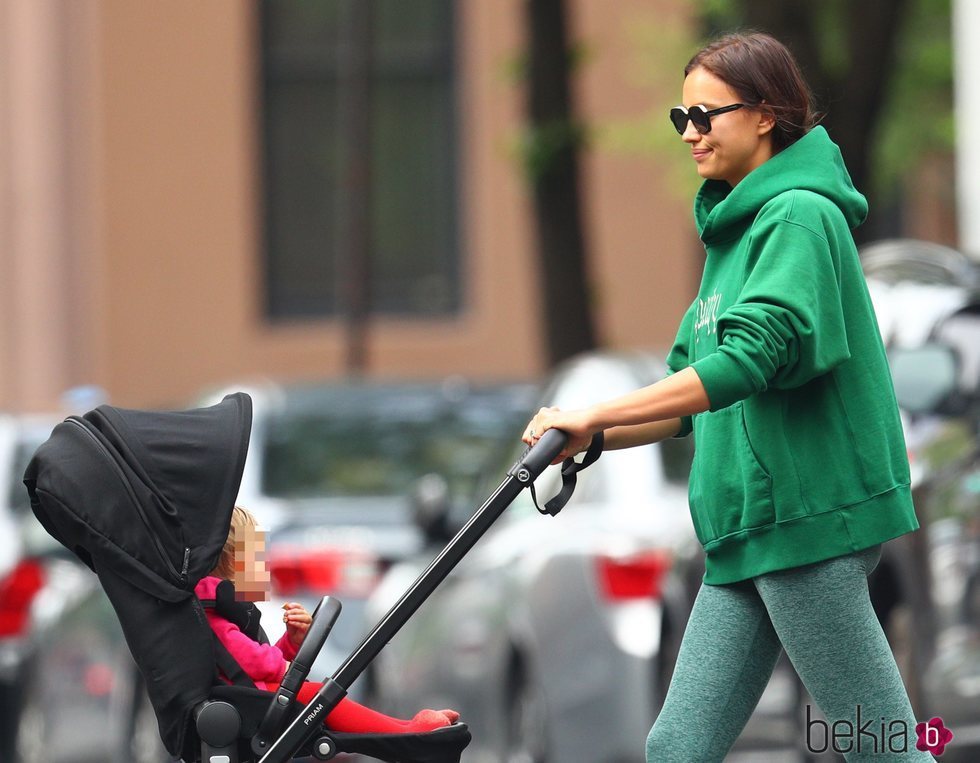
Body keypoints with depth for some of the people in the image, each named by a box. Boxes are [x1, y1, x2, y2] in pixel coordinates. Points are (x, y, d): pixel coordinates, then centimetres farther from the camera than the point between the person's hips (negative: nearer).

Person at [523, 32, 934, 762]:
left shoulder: (799, 217, -11)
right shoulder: (736, 226, 18)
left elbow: (752, 359, -24)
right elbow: (698, 387, 20)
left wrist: (596, 415, -24)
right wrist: (589, 435, 5)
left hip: (810, 513, -9)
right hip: (749, 531, 9)